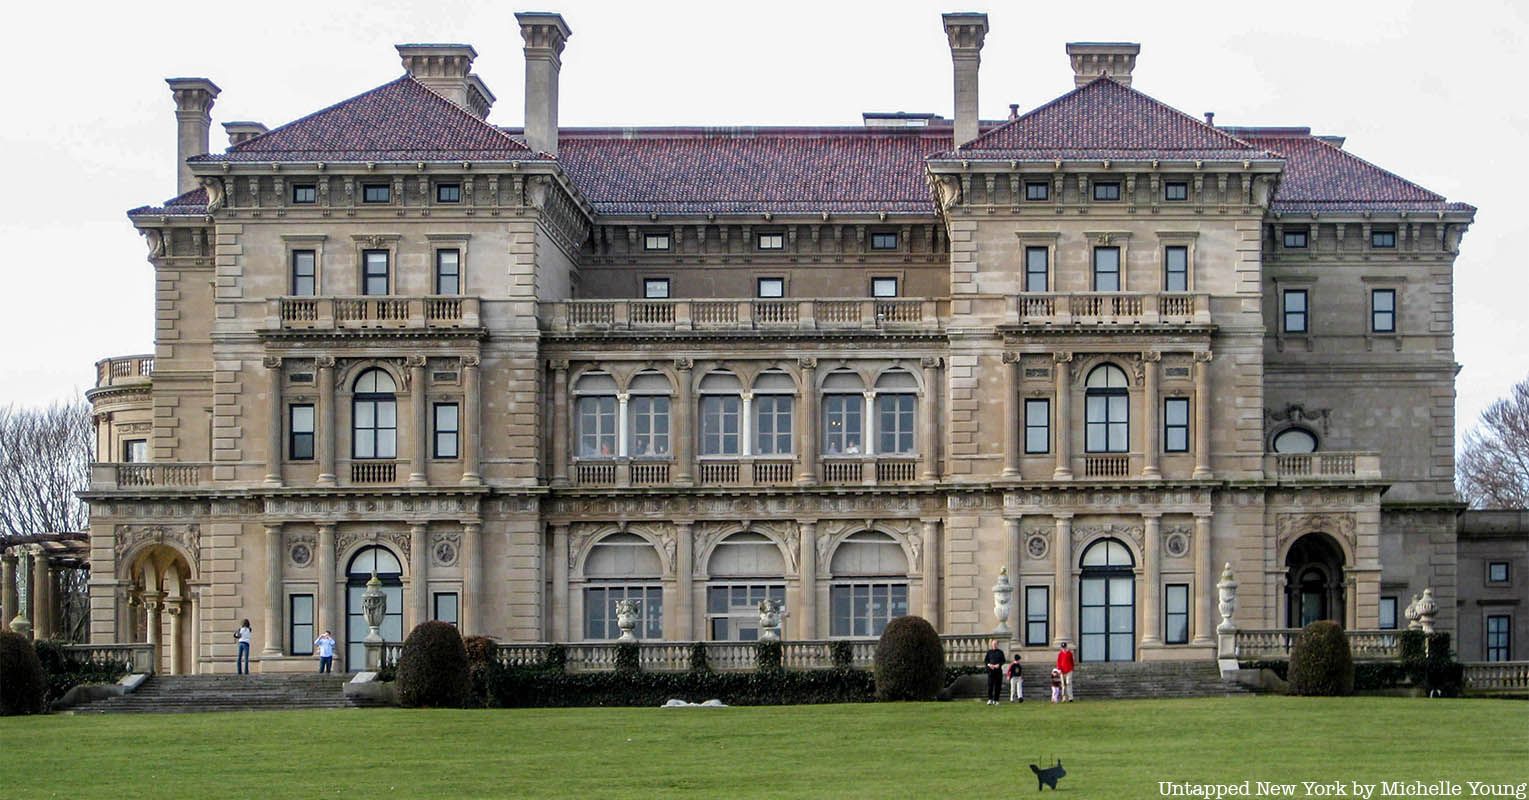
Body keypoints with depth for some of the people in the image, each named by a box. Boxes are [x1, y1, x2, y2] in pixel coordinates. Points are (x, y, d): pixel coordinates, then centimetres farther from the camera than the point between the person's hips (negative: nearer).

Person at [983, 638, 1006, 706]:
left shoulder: (1000, 652, 9)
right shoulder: (989, 652, 9)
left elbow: (1003, 660, 6)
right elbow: (985, 660, 9)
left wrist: (998, 665, -12)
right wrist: (989, 664, -11)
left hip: (998, 670, 1)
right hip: (991, 670, -1)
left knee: (997, 686, 1)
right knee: (990, 685, -10)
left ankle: (995, 700, 7)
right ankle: (990, 699, -8)